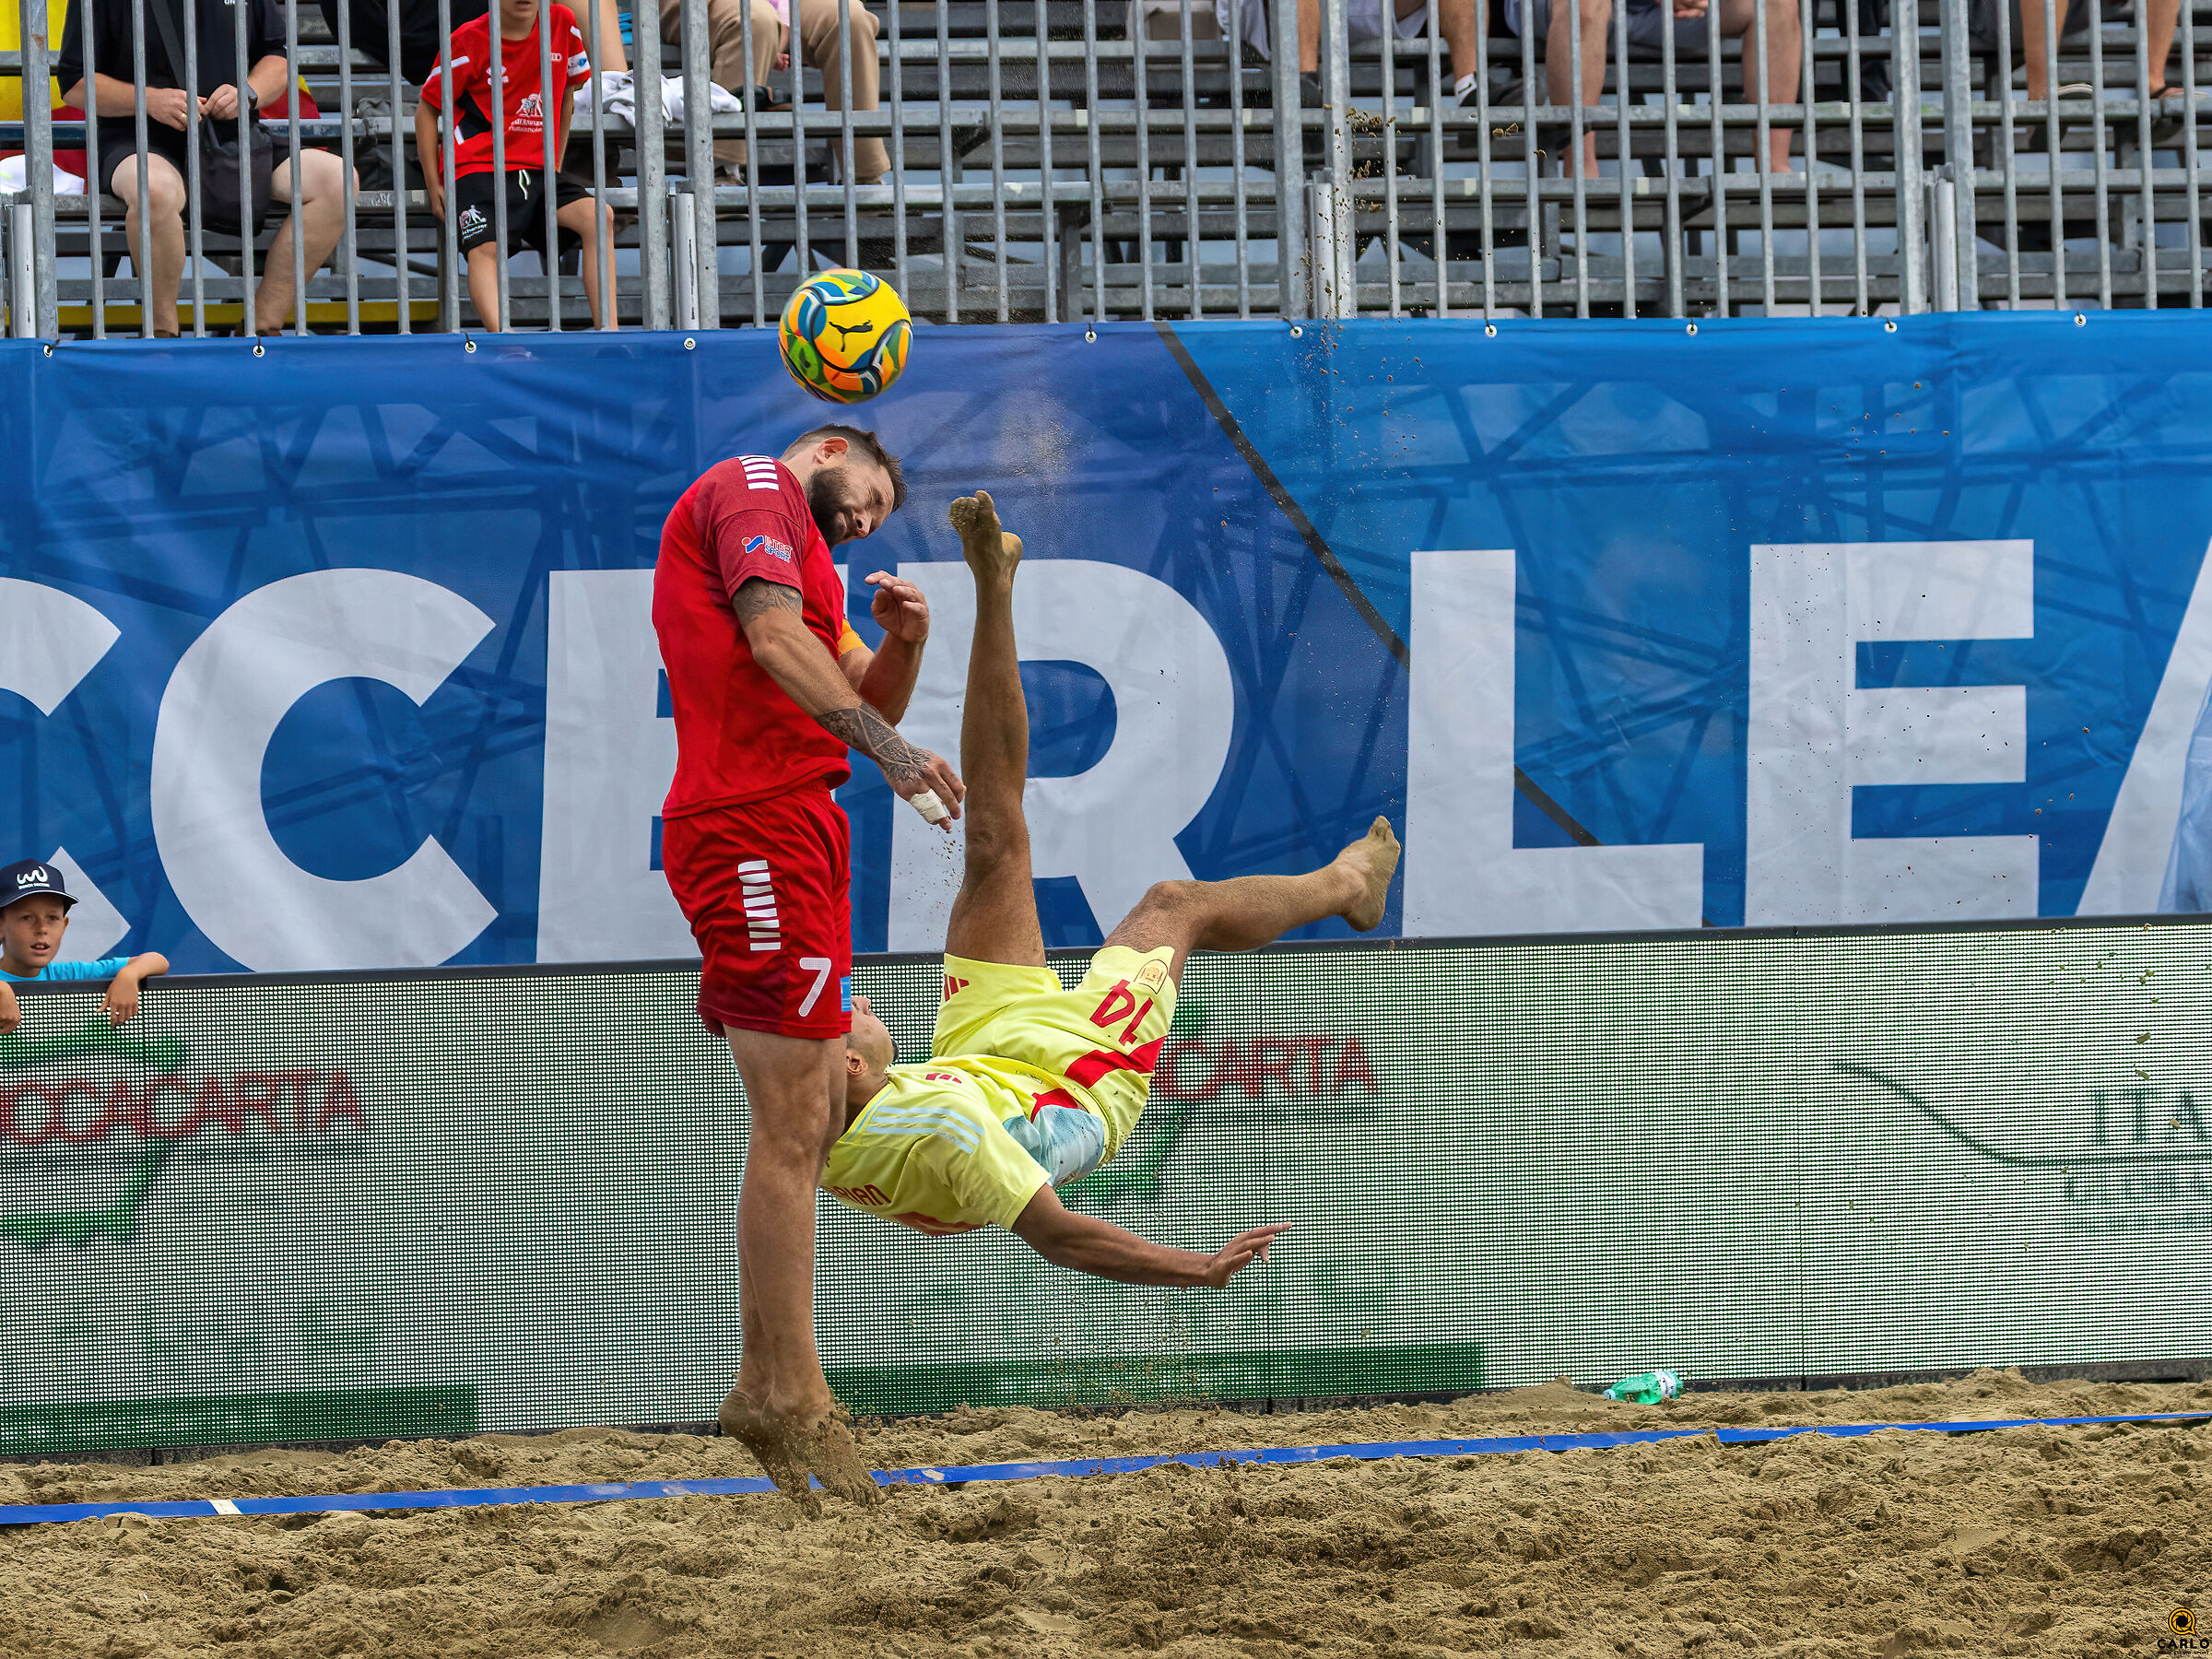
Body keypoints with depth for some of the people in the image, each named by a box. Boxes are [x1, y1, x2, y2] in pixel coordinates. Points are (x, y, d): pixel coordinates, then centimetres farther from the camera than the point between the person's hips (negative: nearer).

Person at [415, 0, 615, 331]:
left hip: (538, 169, 4)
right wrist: (433, 185, -1)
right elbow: (428, 108, 4)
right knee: (484, 249, -29)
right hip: (476, 169, -4)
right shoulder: (469, 41, -5)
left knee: (597, 217, -21)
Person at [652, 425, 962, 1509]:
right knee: (793, 1126, -11)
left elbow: (864, 702, 27)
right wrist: (891, 749, -24)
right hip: (757, 828, -11)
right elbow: (776, 643, -16)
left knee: (812, 1124, 13)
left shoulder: (799, 550, 29)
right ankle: (786, 1396, -12)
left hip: (797, 830, 11)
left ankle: (771, 1387, 14)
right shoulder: (756, 489, 0)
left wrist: (901, 644, 6)